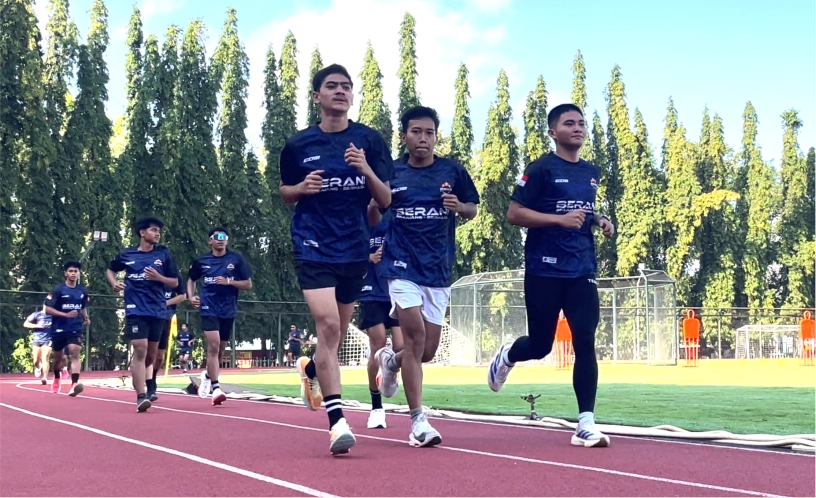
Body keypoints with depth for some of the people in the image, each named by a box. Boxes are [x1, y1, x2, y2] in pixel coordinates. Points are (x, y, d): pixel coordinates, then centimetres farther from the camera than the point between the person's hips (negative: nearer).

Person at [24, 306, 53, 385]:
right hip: (37, 340, 0)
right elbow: (25, 324, -1)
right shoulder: (37, 315, -1)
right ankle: (38, 367, 39)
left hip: (47, 340, 0)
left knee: (45, 358, -14)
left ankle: (45, 378, -14)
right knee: (36, 360, 3)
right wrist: (37, 325, -14)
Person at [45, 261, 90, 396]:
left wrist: (86, 318, 5)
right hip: (59, 329, -1)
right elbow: (47, 309, -14)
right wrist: (66, 314, -24)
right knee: (58, 357, 15)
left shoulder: (83, 291, 5)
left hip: (75, 329, 1)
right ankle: (56, 380, 43)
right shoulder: (58, 290, -9)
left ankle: (74, 385, -30)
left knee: (75, 354, -19)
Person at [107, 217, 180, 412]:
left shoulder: (164, 254, 4)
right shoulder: (126, 254, 5)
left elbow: (175, 282, 6)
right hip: (136, 310, -2)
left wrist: (158, 277, -12)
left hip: (157, 310, 2)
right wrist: (114, 284, 2)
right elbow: (110, 270, 22)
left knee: (151, 353, 13)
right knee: (140, 350, -15)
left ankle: (147, 382, 39)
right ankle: (141, 396, -16)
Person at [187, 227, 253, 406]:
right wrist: (191, 297, 2)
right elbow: (191, 279, 19)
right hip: (209, 309, -2)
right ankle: (216, 388, -16)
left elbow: (248, 284, 0)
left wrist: (229, 282, -16)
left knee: (220, 350, 13)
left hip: (228, 311, 2)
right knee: (213, 345, -17)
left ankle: (207, 375, 42)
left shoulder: (236, 259, -1)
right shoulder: (201, 261, 3)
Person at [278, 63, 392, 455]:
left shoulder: (369, 141, 2)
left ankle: (310, 369, 49)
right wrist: (303, 187, -10)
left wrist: (366, 171, -17)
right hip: (314, 248, -3)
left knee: (337, 335, 15)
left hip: (354, 250, 3)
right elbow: (285, 193, 13)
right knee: (328, 324, -19)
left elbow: (385, 201, 2)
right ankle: (336, 420, -16)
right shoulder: (298, 144, 1)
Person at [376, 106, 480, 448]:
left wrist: (459, 206, -11)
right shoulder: (390, 173, 0)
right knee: (415, 334, -18)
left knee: (427, 351, 7)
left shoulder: (453, 172, 2)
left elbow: (473, 210, 11)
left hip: (439, 271, 3)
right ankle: (418, 421, -8)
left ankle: (390, 361, 42)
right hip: (402, 268, -3)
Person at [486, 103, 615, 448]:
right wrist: (561, 219, -20)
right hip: (544, 271, -5)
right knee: (540, 346, 5)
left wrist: (598, 222, 8)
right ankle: (506, 356, 41)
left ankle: (586, 424, -5)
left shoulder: (592, 173, 15)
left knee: (585, 342, -7)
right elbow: (514, 214, -11)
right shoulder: (541, 169, -6)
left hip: (582, 271, 5)